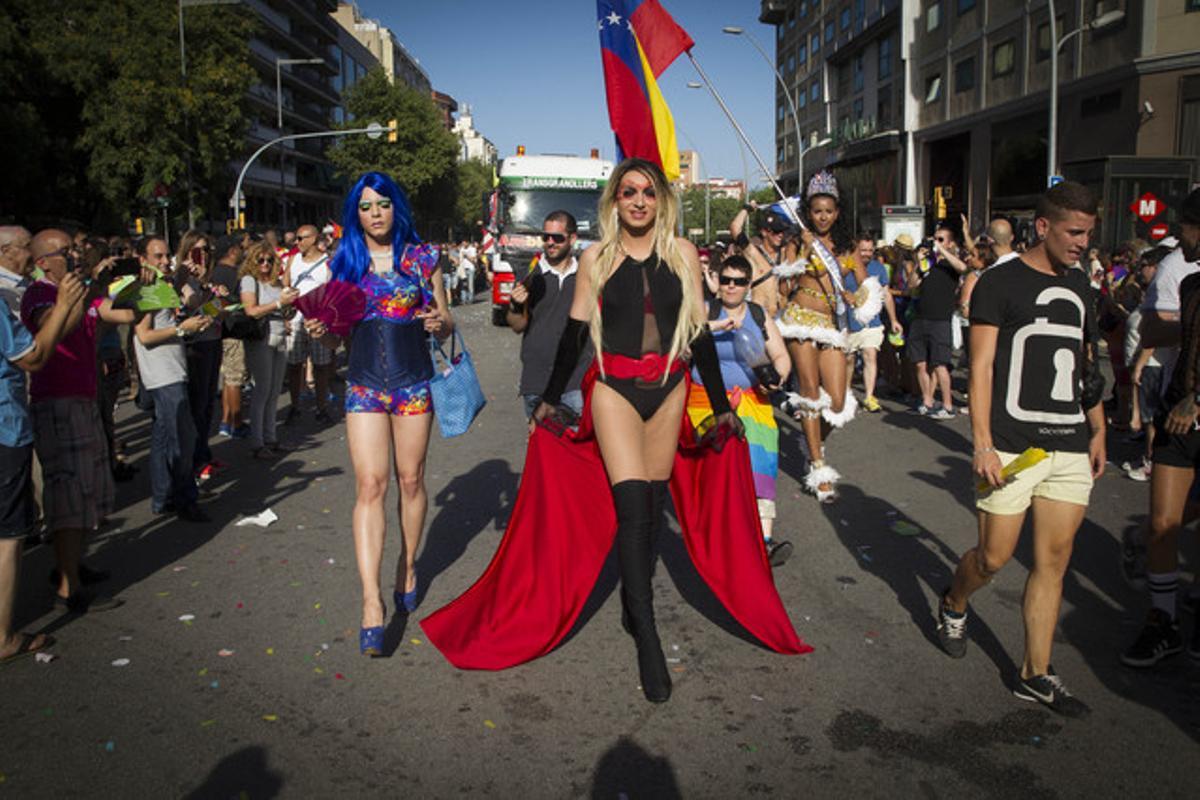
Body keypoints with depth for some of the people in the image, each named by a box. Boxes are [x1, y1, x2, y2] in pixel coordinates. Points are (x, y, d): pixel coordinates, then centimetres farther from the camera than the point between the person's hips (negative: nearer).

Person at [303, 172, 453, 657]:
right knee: (370, 486, -8)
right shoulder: (344, 262, 8)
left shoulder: (421, 257, 3)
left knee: (410, 479, 9)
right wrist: (320, 329, -6)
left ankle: (408, 565, 31)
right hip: (364, 386, 1)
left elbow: (446, 324, 6)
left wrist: (439, 323, -17)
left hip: (413, 384, 0)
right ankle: (372, 599, -11)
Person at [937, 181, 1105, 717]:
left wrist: (1098, 432, 18)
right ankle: (952, 607, 33)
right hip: (1012, 445, -5)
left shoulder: (1079, 288, 15)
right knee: (994, 556, 1)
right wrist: (982, 444, -15)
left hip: (1070, 446, 6)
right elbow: (981, 367, -9)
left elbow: (1085, 368, 22)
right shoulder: (1000, 282, -4)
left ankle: (1036, 674, 16)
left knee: (1053, 562, 6)